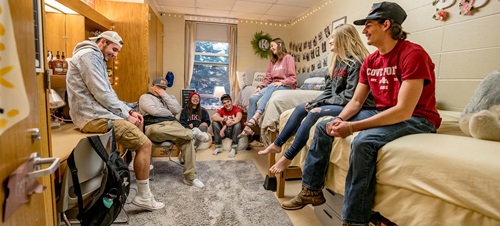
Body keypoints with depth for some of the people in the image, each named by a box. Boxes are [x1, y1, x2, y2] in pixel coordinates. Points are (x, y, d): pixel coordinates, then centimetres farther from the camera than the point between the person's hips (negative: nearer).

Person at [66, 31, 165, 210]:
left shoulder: (97, 59, 20)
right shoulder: (89, 55, -13)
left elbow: (108, 92, 18)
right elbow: (102, 94, -21)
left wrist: (129, 111, 6)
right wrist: (126, 114, -12)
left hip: (96, 111, 11)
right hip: (93, 116, -11)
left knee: (138, 122, 24)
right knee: (144, 144, -14)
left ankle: (136, 164, 34)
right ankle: (143, 196, -4)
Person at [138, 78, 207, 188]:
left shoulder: (169, 97, 27)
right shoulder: (145, 97, 13)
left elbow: (177, 110, 5)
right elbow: (155, 111, -7)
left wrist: (164, 95, 4)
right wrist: (170, 113, 7)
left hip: (173, 124, 3)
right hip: (154, 126, -3)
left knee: (188, 139, -28)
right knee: (155, 131, -43)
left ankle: (190, 177, -23)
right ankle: (193, 132, -26)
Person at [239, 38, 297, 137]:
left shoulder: (288, 58, 1)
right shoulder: (273, 61, 21)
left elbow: (292, 78, -7)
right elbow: (267, 78, 13)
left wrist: (281, 82, -22)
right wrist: (261, 87, -3)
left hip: (286, 86, -6)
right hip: (273, 87, 6)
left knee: (271, 87, -39)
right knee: (253, 98, -19)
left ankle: (256, 116, -49)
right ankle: (248, 127, -20)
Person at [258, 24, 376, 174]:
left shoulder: (356, 62, -15)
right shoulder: (339, 60, 15)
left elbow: (350, 95, -22)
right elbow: (330, 90, 11)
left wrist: (323, 104, -17)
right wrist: (315, 103, -5)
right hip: (335, 103, 10)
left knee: (314, 114, -29)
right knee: (300, 108, 2)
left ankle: (288, 157, -20)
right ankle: (277, 144, 7)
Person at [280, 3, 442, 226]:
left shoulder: (413, 54, -19)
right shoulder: (370, 61, 5)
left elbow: (404, 111, -27)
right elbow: (356, 101, 6)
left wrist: (352, 127, -30)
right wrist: (340, 119, -16)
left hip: (416, 120, -7)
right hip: (382, 114, 8)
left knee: (363, 141, -36)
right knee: (323, 127, 0)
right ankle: (312, 189, 10)